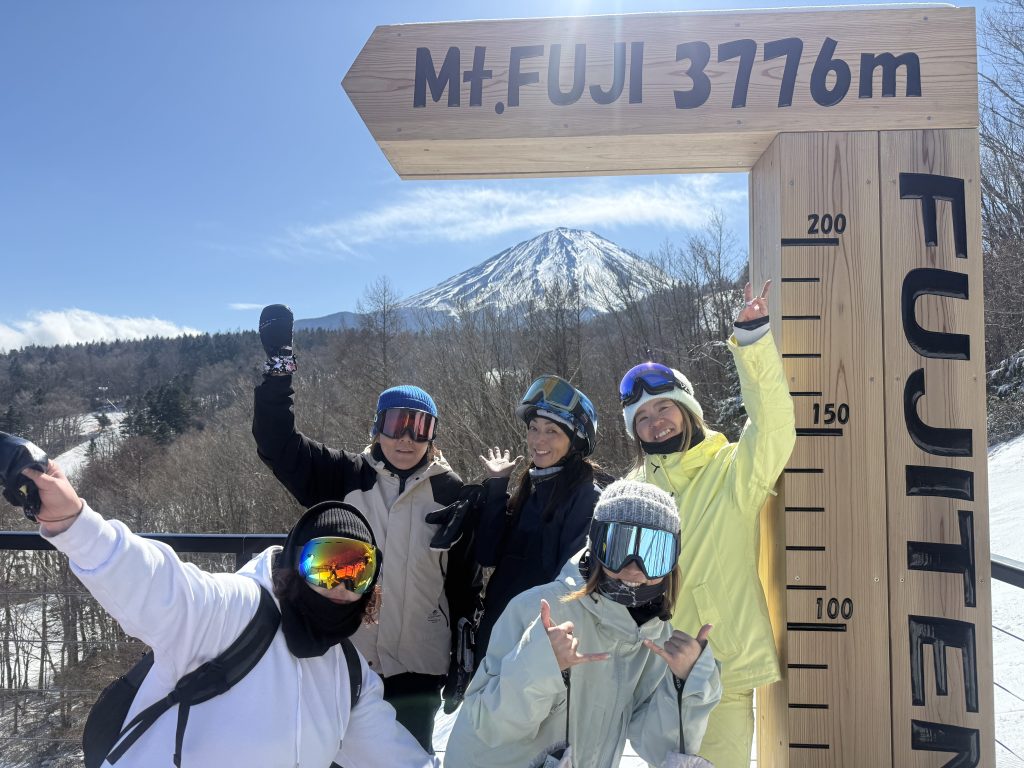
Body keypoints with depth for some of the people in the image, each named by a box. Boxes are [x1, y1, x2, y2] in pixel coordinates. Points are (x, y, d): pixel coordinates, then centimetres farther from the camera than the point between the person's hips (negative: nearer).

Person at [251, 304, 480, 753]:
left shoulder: (453, 495, -3)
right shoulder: (345, 478, -2)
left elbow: (464, 583, 3)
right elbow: (278, 443, -7)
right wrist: (279, 363, -16)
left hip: (417, 666, -1)